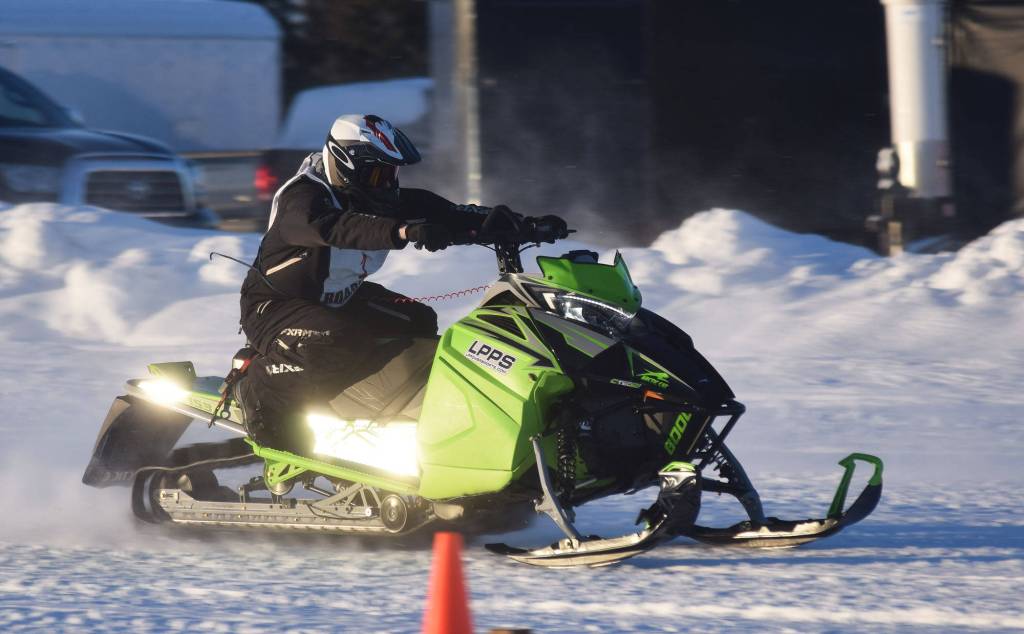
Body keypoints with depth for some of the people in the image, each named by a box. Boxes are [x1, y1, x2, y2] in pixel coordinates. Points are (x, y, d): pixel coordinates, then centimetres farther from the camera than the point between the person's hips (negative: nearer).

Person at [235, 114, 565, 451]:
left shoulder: (377, 199, -2)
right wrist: (403, 231, -64)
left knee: (417, 322, 3)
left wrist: (523, 224, -18)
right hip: (274, 306, -9)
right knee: (340, 344, -35)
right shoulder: (303, 196, -26)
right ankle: (260, 392, -14)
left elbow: (444, 213, -7)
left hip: (339, 300, 9)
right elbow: (334, 227, -49)